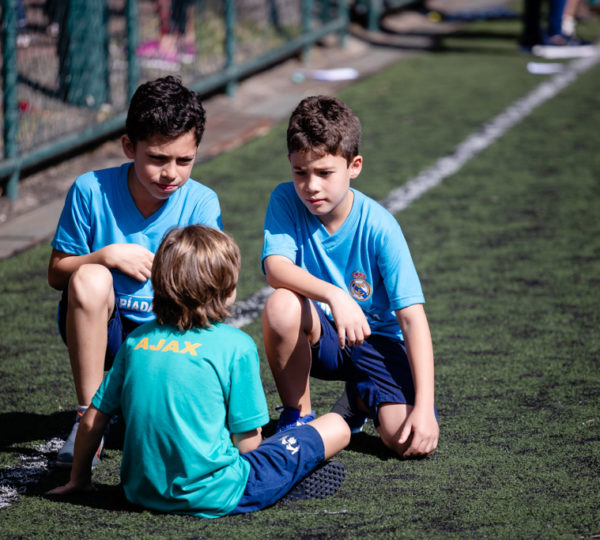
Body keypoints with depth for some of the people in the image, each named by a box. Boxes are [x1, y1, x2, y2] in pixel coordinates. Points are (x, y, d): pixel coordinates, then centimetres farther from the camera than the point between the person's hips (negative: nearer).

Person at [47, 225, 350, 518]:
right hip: (213, 498, -6)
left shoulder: (137, 339, 5)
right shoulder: (236, 345, -9)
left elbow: (92, 420, 8)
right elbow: (247, 441, -7)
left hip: (143, 494, 6)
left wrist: (78, 480, 24)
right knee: (336, 428, 5)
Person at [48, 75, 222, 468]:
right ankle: (89, 417, -21)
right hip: (99, 330, -1)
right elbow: (56, 274, -2)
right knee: (90, 278, -33)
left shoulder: (202, 204, -8)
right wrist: (108, 256, -19)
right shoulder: (92, 191, -11)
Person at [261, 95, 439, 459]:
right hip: (320, 336, 1)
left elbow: (413, 317, -19)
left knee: (412, 442, -24)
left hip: (377, 338, -1)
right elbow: (276, 268, -28)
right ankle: (297, 415, -8)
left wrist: (424, 407, -27)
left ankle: (360, 399, 13)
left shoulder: (379, 227, -17)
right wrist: (334, 295, -46)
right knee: (282, 305, -34)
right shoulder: (287, 201, -11)